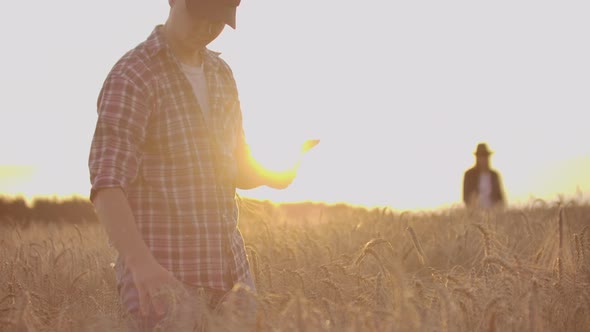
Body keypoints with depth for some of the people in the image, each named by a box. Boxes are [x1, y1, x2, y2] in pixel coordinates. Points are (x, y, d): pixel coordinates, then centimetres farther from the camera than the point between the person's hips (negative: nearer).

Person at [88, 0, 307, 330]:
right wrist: (140, 262, -38)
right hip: (161, 277, -7)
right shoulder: (131, 77, -12)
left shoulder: (221, 74, 14)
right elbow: (107, 185, -22)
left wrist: (271, 175, -3)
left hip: (229, 272, 7)